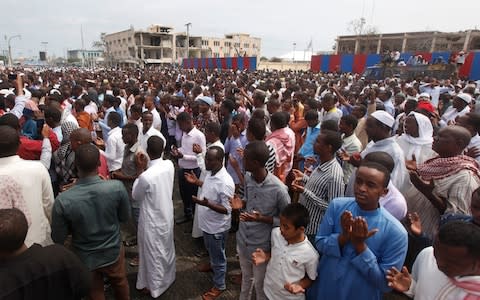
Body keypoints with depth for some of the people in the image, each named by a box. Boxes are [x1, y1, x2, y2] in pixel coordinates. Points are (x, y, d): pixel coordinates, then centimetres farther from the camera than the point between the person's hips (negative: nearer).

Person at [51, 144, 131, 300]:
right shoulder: (117, 187, -28)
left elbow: (58, 238, -13)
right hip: (113, 253, 1)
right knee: (121, 284, 30)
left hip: (86, 259, 0)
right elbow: (125, 217, -9)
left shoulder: (63, 200, -29)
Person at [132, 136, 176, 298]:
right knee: (167, 248, 26)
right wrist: (146, 169, -1)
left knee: (153, 253, 16)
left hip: (152, 220, -6)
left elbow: (135, 196, -10)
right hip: (167, 215, 6)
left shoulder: (146, 176, -31)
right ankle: (168, 277, 49)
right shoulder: (169, 165, -13)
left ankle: (154, 286, 38)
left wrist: (141, 170, -9)